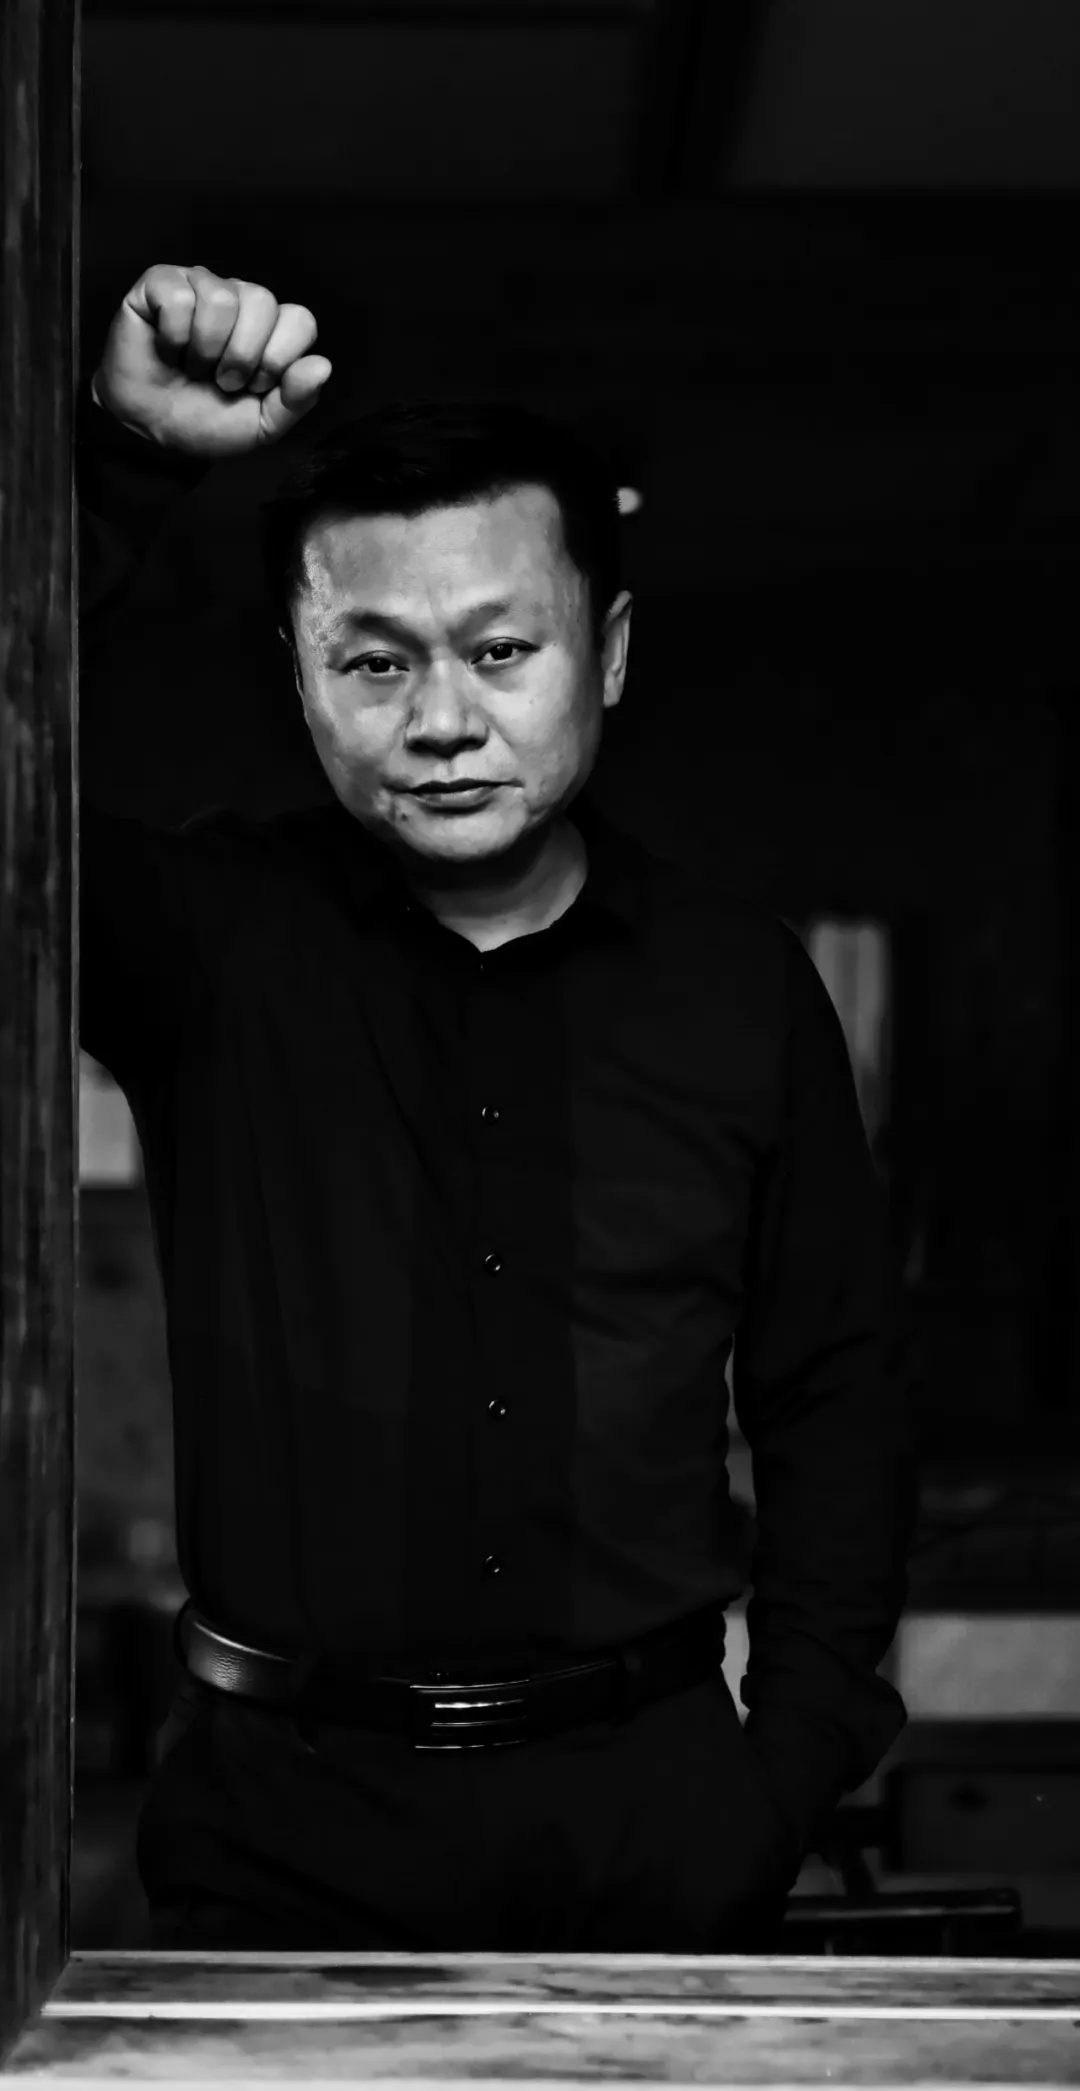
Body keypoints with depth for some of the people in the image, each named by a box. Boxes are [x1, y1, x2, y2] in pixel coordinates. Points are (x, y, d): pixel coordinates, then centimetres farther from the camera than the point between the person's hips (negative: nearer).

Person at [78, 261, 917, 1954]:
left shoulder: (742, 985, 1)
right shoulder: (213, 940, -4)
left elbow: (836, 1395, 7)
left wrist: (791, 1768, 1)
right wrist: (119, 467, -32)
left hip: (651, 1816, 1)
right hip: (284, 1827, -1)